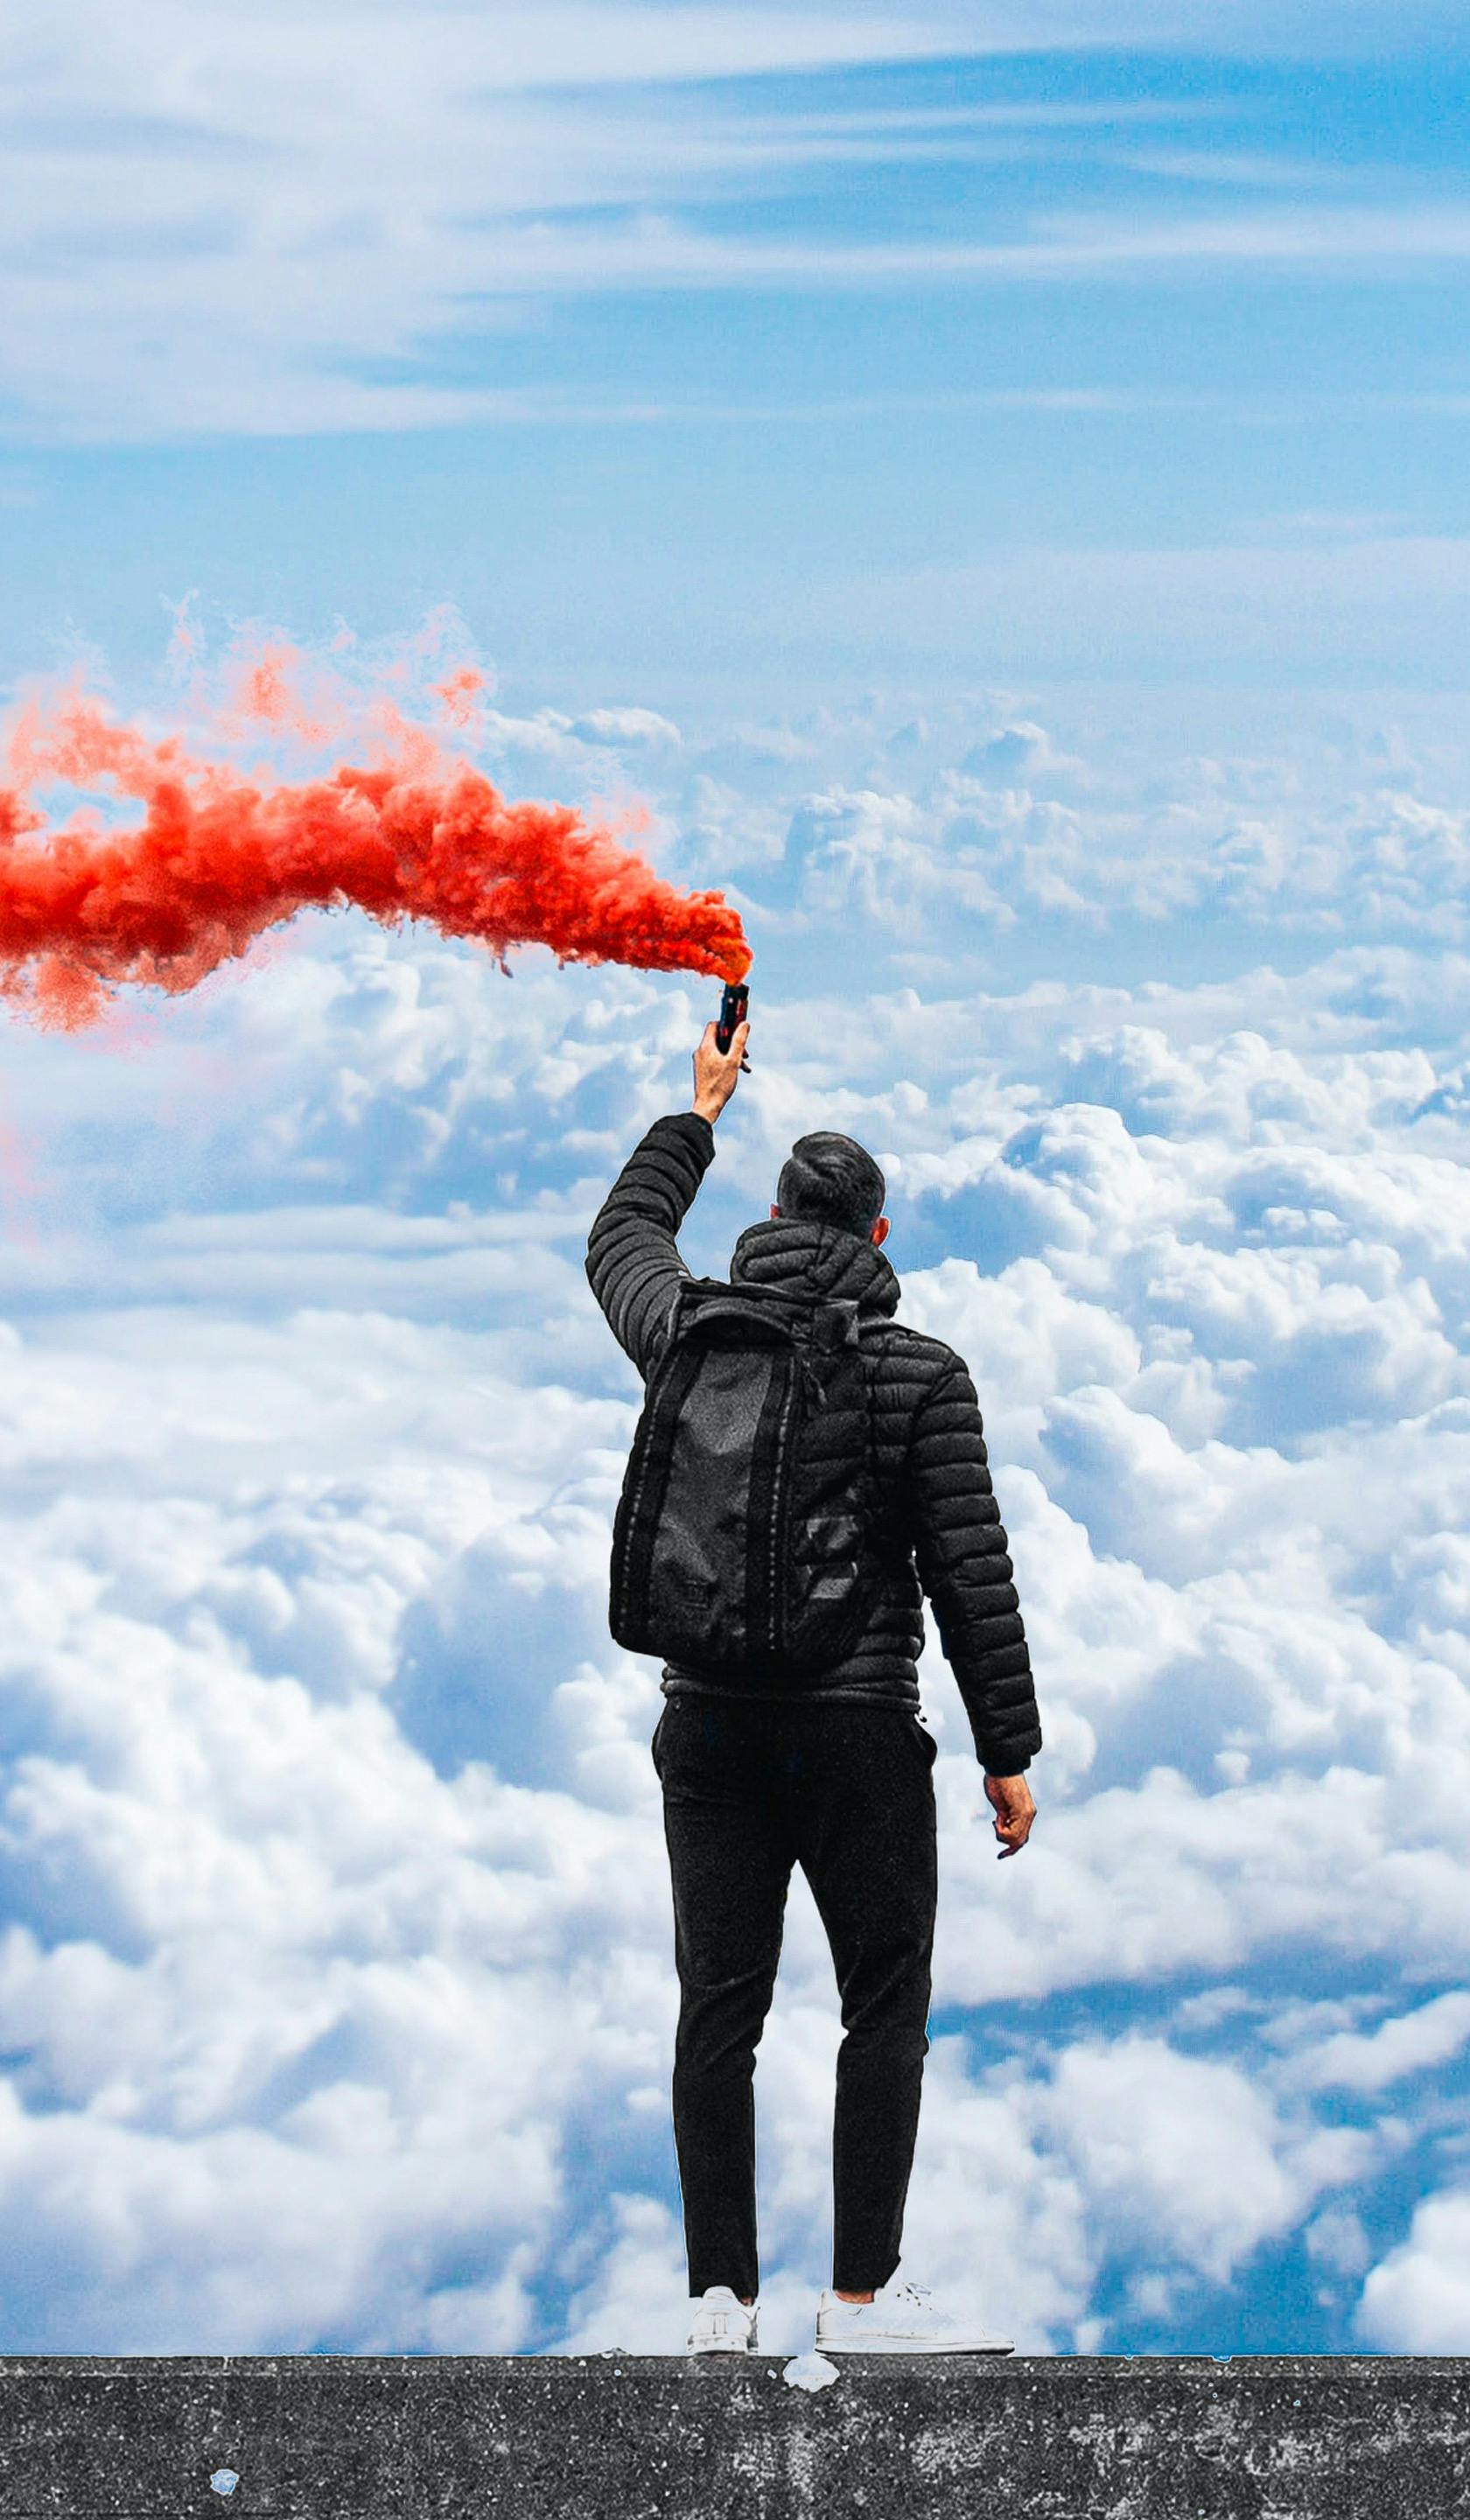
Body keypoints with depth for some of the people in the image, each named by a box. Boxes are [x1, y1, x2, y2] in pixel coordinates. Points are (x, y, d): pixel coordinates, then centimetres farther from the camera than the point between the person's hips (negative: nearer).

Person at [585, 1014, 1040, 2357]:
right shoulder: (922, 1374, -6)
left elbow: (622, 1240, 27)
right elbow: (970, 1573, -7)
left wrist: (698, 1110, 39)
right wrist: (1009, 1754, -1)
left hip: (708, 1719, 4)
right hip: (856, 1727, -4)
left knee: (718, 2009, 8)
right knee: (887, 2005, 6)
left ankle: (721, 2297, 10)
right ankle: (863, 2295, 6)